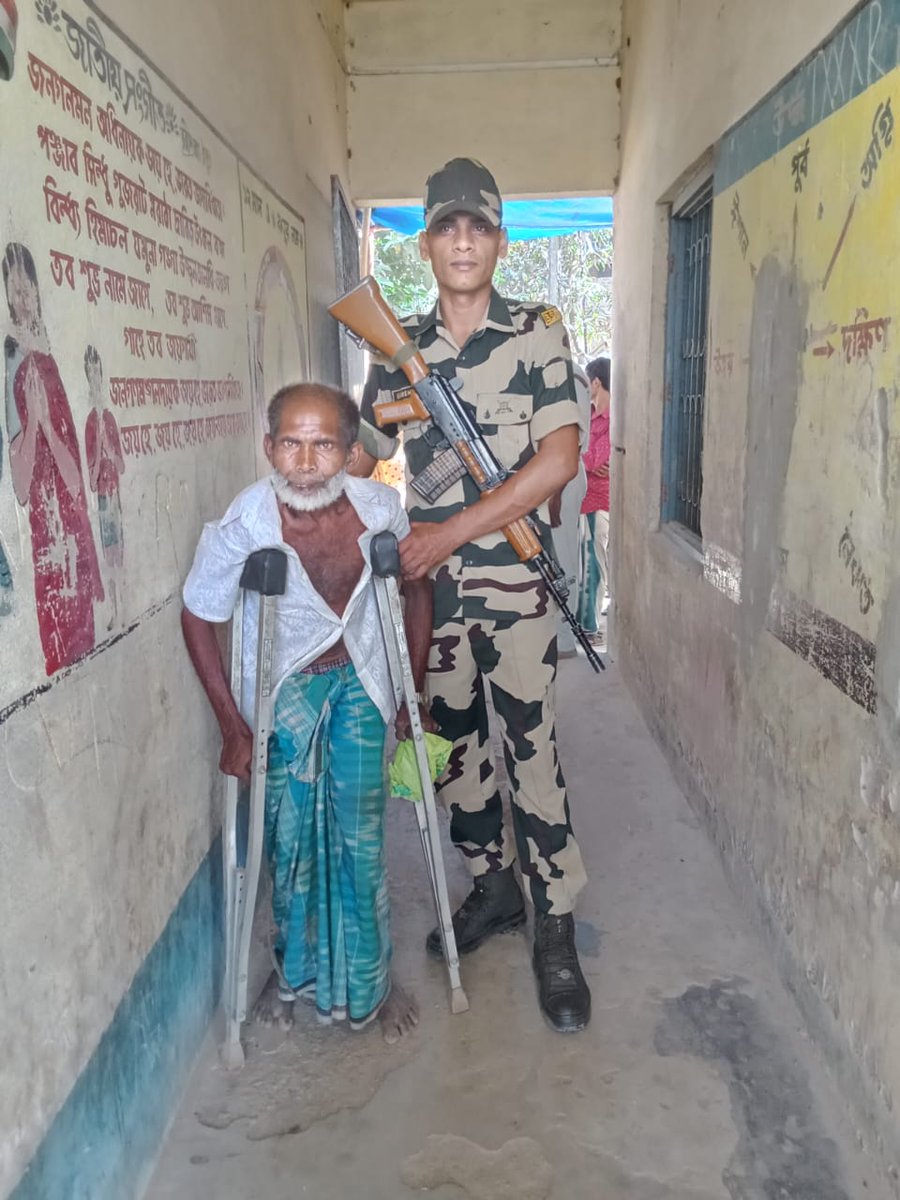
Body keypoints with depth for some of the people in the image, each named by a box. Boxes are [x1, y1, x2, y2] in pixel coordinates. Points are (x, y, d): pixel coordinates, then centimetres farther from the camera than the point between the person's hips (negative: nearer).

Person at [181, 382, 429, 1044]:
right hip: (282, 690, -1)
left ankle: (369, 980, 21)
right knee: (291, 836, 3)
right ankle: (295, 970, 31)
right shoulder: (242, 528, -27)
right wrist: (234, 726, -9)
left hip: (359, 680, 1)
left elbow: (417, 587, -1)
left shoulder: (380, 509, -21)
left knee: (359, 834, -2)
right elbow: (199, 619, -10)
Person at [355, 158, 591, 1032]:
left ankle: (554, 928, 12)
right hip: (428, 586, 4)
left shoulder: (537, 332, -2)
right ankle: (493, 885, 33)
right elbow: (363, 453, 17)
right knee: (453, 745, 13)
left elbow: (558, 458, -11)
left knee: (531, 751, -2)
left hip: (515, 583, -4)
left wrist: (452, 531, -14)